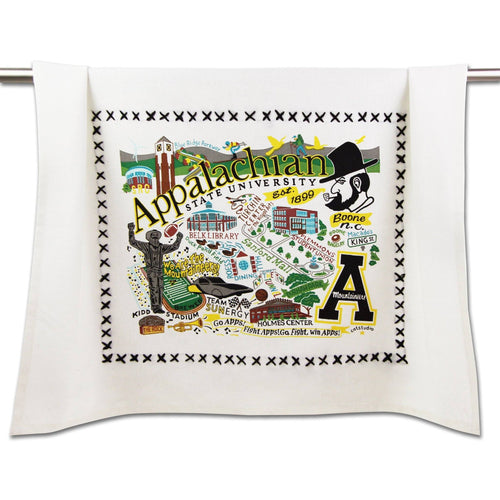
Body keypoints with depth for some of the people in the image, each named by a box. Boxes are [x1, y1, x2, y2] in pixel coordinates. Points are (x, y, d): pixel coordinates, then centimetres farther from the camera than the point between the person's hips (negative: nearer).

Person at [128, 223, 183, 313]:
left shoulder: (161, 247, 5)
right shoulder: (146, 246, -6)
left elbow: (174, 247, 7)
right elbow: (133, 242, -10)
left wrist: (178, 239, -6)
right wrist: (131, 231, -19)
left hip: (160, 271, 5)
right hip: (151, 271, -5)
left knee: (160, 289, 8)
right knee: (153, 289, -8)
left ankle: (158, 307, 16)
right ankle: (155, 307, -3)